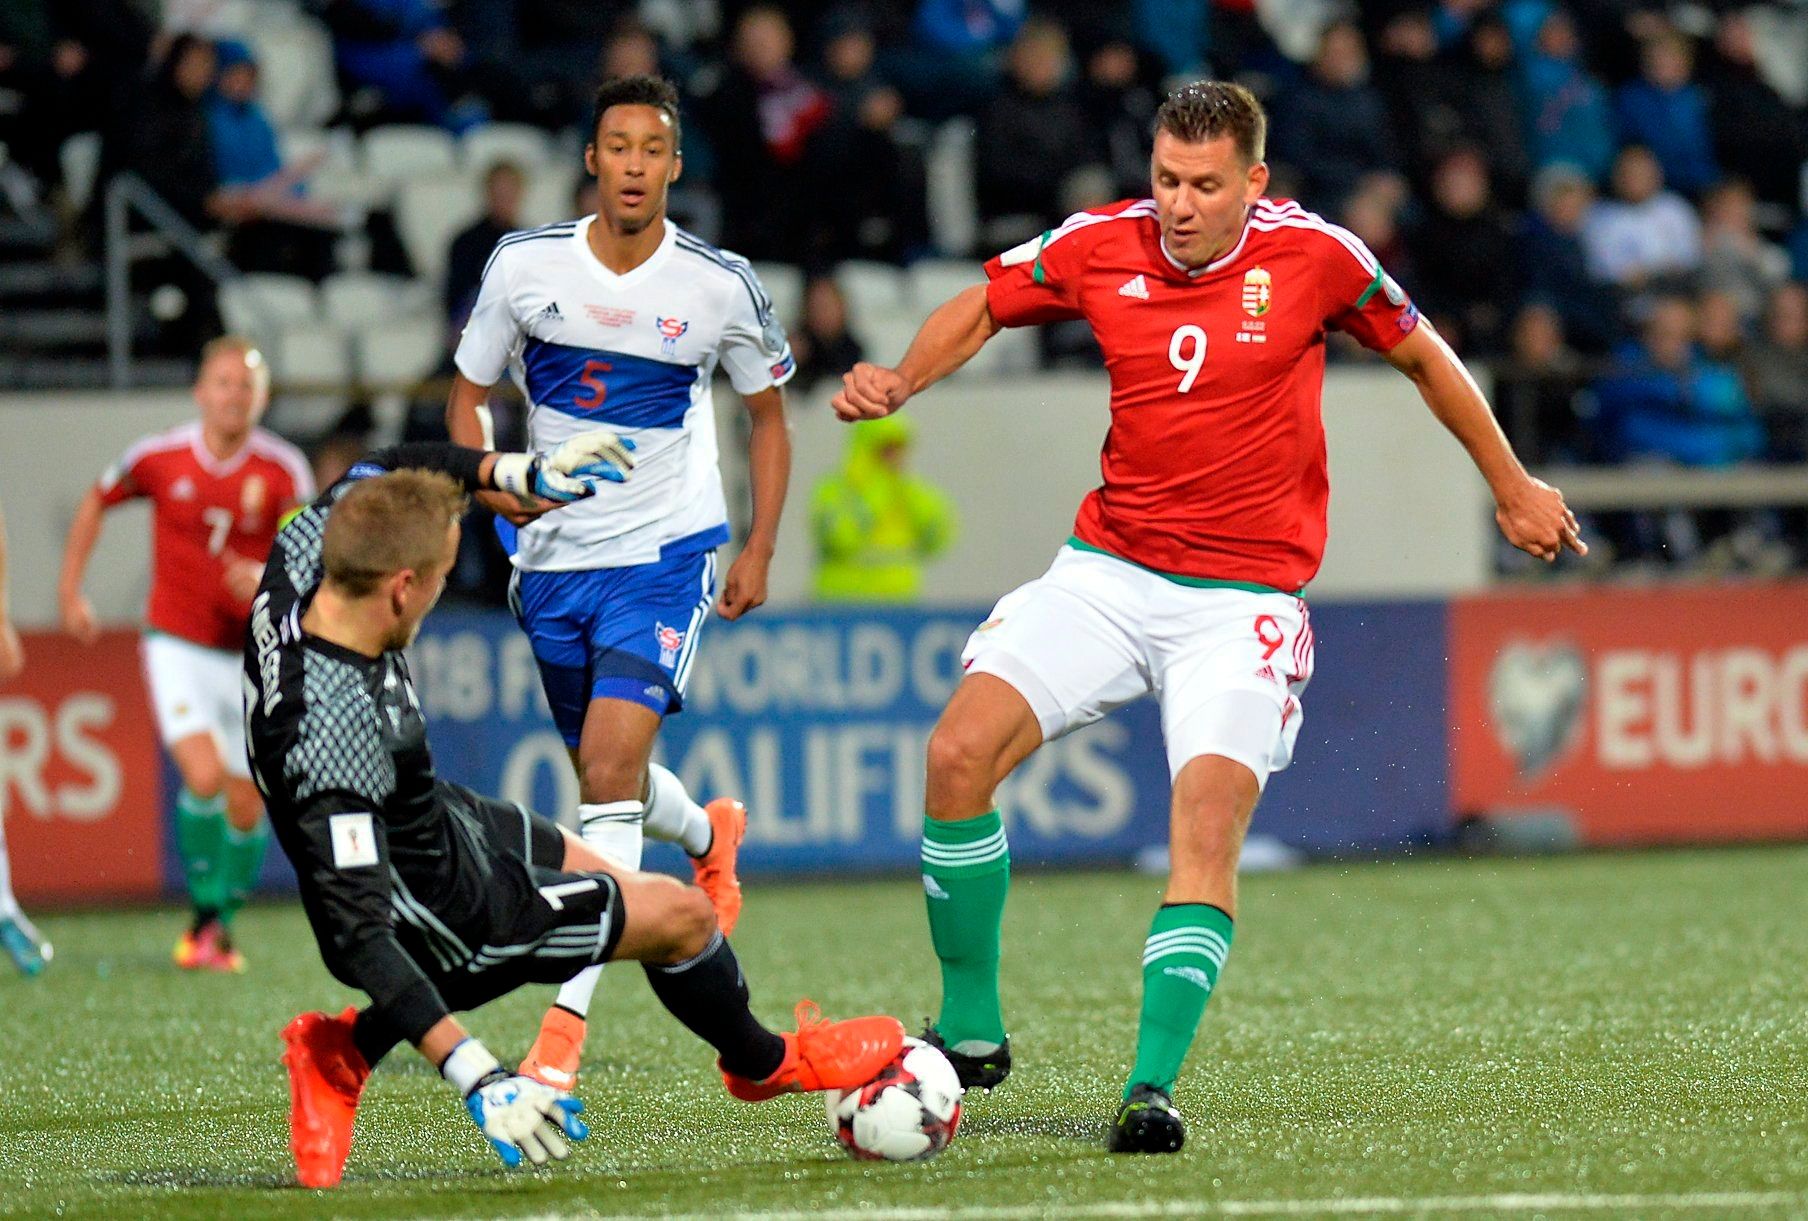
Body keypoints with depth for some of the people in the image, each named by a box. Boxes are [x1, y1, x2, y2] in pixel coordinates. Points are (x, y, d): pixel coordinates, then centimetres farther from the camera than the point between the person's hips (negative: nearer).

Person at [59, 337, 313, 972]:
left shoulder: (283, 470, -9)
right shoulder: (159, 457, -7)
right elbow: (96, 503, 11)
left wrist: (270, 577, -29)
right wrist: (70, 590, 9)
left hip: (254, 652, 1)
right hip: (178, 646, -1)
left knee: (246, 806, 5)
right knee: (204, 778, -22)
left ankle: (224, 926, 27)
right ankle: (204, 914, -3)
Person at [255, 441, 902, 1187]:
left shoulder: (302, 560, -20)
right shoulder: (336, 737, -42)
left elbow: (379, 473, 3)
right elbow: (356, 933, -40)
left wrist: (519, 473, 0)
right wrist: (475, 1079, -42)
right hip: (445, 921, -9)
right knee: (681, 915, 7)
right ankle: (763, 1063, 42)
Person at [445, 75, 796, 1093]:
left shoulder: (721, 285, -8)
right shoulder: (526, 265, -5)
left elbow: (769, 412, 8)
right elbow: (470, 395, 7)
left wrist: (760, 550, 1)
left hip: (667, 552, -4)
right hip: (555, 553, 4)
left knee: (610, 768, -20)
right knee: (608, 775, 18)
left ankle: (567, 1023, -20)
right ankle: (709, 835, 56)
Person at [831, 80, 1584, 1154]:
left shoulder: (1313, 253, -8)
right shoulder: (1099, 247, -2)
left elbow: (1422, 353, 10)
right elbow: (982, 309, 15)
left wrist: (1512, 484, 17)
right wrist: (899, 382, -4)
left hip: (1245, 598, -3)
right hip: (1109, 572, 3)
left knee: (1210, 816, -23)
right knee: (960, 752, -15)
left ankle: (1154, 1087, -23)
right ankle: (972, 1032, -1)